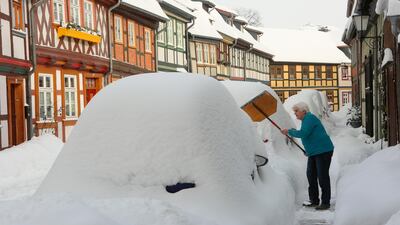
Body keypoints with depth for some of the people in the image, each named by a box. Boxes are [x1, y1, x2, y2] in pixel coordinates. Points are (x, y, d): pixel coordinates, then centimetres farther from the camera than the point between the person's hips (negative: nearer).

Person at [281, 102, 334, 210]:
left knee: (322, 176, -7)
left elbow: (303, 133, -27)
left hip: (323, 151, -10)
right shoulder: (306, 119, 15)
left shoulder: (310, 118, -16)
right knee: (311, 176, 11)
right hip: (313, 153, 10)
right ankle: (314, 201, 19)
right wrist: (308, 151, 20)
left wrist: (289, 131, -15)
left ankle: (326, 202, -1)